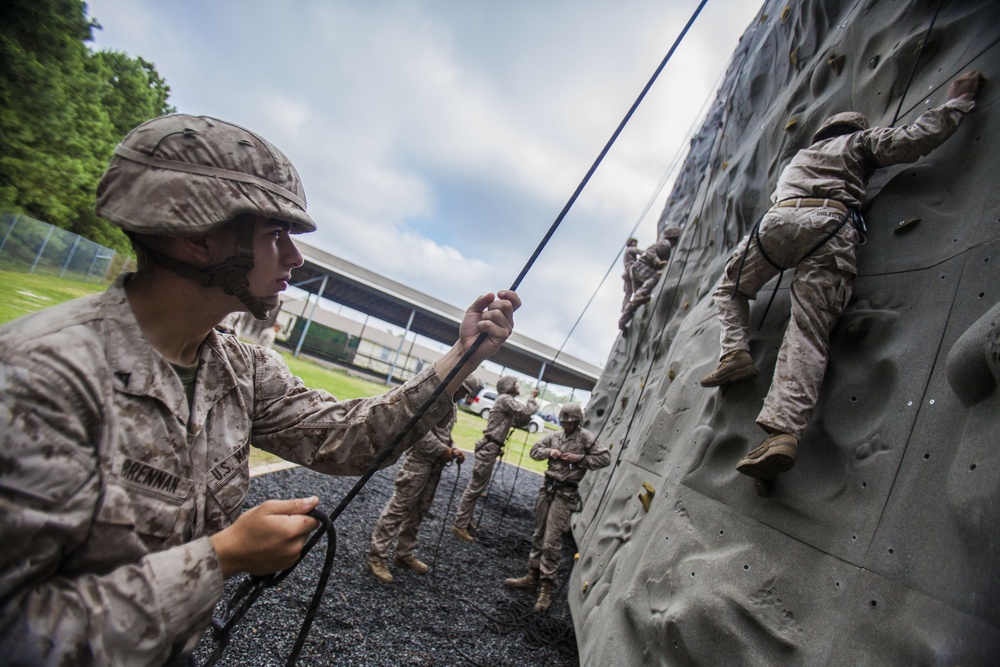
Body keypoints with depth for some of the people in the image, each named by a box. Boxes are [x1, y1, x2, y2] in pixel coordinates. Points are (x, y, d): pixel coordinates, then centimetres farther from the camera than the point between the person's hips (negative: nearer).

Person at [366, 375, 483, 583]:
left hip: (436, 463, 9)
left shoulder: (452, 407, 17)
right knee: (398, 507, -6)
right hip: (420, 458, -9)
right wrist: (442, 450, -16)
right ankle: (377, 556, 0)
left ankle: (405, 554, 25)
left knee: (419, 510, 14)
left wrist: (454, 449, 6)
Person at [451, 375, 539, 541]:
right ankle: (459, 526, -4)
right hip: (489, 447, -10)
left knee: (477, 486, 16)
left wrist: (531, 401, 9)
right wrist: (533, 398, -2)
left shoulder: (508, 401, 18)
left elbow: (522, 420, 19)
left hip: (491, 447, 10)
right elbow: (526, 413, -17)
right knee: (475, 487, -8)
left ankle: (465, 520, 24)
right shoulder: (505, 399, -12)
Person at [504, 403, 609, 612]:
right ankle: (532, 577, 27)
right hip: (547, 487, 6)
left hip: (565, 494, -6)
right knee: (539, 535, 14)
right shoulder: (554, 436, 8)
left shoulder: (585, 437, -8)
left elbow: (605, 458, -13)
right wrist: (549, 451, -7)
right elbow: (535, 450, 13)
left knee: (552, 540, -8)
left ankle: (546, 587, 2)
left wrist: (579, 458, -17)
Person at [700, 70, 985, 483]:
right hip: (833, 228, -2)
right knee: (808, 337, -16)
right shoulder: (859, 142, 29)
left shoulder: (801, 156, 40)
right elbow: (916, 139, 17)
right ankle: (783, 432, -34)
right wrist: (958, 100, 33)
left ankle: (735, 352, 0)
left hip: (780, 218, 2)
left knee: (730, 289, 27)